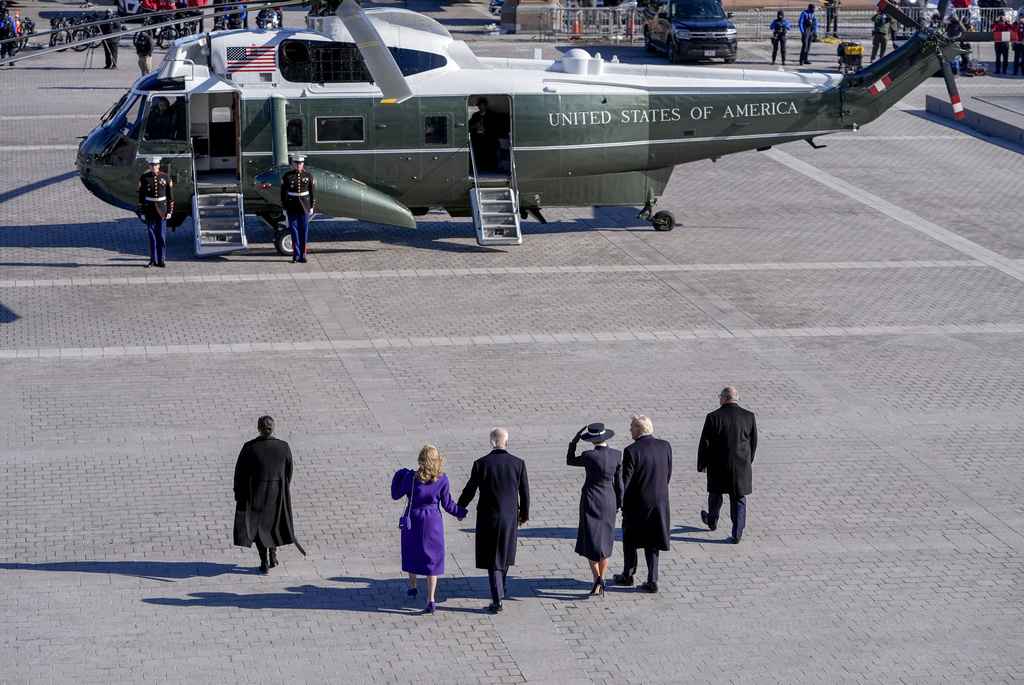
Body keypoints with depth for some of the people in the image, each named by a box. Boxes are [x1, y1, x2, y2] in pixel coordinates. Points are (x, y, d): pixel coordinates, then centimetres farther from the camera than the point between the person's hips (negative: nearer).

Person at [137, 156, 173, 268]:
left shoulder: (166, 178, 0)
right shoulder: (144, 178, 0)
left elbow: (170, 196, 3)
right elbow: (141, 196, 2)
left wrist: (170, 211, -2)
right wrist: (142, 212, -2)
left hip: (162, 211, 0)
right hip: (149, 211, 0)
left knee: (162, 237, 1)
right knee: (152, 237, 3)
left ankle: (161, 260, 7)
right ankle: (153, 260, 10)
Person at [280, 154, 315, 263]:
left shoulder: (308, 176, 2)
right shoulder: (287, 176, -2)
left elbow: (313, 192, 6)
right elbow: (283, 193, 2)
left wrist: (312, 207, 3)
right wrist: (284, 208, 0)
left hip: (304, 208, 1)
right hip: (292, 208, -1)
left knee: (304, 231, 3)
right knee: (294, 231, 1)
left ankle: (302, 256, 10)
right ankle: (296, 255, 8)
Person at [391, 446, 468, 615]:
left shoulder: (411, 478, -16)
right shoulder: (442, 479, -13)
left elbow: (395, 495, -4)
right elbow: (447, 504, -6)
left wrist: (399, 474, 8)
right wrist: (461, 512, 13)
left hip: (413, 520, 0)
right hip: (433, 521, 0)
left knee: (411, 552, 24)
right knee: (432, 558, 7)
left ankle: (412, 586, 42)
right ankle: (430, 599, -2)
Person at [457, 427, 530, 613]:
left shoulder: (481, 464, -13)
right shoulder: (518, 463, -8)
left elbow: (469, 490, -7)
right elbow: (524, 492, -1)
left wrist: (459, 509, 11)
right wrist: (524, 514, 14)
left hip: (488, 518, -2)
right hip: (510, 518, 2)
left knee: (492, 558, 6)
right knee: (504, 553, 23)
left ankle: (497, 600, 1)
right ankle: (500, 592, 38)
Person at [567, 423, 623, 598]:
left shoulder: (589, 456, -19)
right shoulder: (617, 455, -7)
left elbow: (570, 460, 1)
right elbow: (619, 481, 0)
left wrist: (575, 440, 0)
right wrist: (618, 503, 12)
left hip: (591, 500, -4)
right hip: (609, 500, 4)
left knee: (590, 541, 3)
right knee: (604, 541, 15)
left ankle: (597, 577, -17)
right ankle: (600, 584, 20)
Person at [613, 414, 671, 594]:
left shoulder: (631, 451, -19)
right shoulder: (665, 446, -3)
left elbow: (625, 480, -16)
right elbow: (668, 474, 5)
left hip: (636, 503, -4)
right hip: (660, 501, 4)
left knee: (629, 538, 17)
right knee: (652, 542, 13)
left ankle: (628, 575, 28)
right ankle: (652, 581, 12)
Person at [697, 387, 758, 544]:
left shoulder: (713, 417, -13)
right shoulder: (749, 417, -4)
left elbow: (705, 443, -9)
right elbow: (753, 442, 5)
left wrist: (702, 464, 4)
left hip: (718, 465, -1)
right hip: (741, 466, 1)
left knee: (715, 492, 23)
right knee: (738, 499, 8)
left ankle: (712, 521, 45)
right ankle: (737, 534, 7)